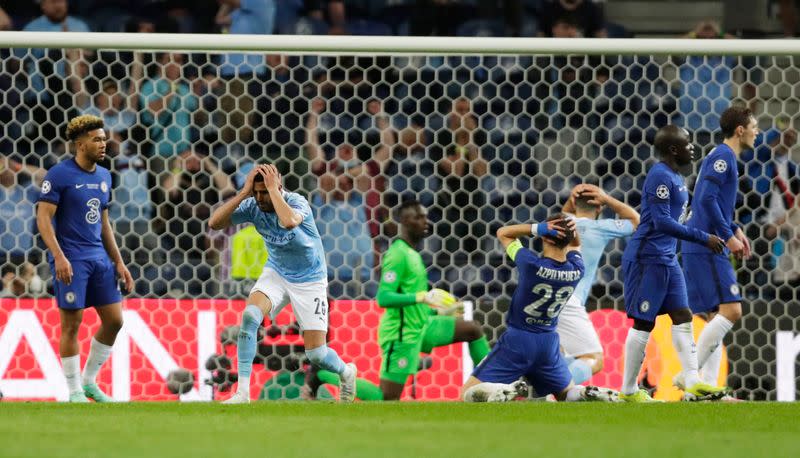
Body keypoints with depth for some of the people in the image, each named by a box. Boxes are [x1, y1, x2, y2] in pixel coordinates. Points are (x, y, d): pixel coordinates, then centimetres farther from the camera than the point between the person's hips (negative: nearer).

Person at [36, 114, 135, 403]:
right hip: (70, 261, -7)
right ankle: (75, 392, 4)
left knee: (114, 320, 4)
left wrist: (118, 262, 16)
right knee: (72, 323, -4)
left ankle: (89, 381, 18)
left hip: (99, 258, 7)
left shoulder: (103, 176, 13)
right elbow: (43, 217, -13)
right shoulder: (60, 174, -9)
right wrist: (59, 257, -24)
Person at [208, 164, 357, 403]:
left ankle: (346, 372, 33)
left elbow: (289, 222, -52)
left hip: (309, 280, -3)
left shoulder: (297, 202, -28)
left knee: (316, 355, -4)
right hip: (276, 273, 3)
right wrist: (244, 193, -32)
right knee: (250, 315, -27)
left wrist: (273, 189, -41)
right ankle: (242, 392, -22)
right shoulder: (253, 205, -16)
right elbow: (214, 223, -25)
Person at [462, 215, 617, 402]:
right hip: (549, 344, 4)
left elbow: (503, 232, -4)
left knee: (469, 393, -2)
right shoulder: (577, 271, -7)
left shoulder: (532, 264, -21)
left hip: (517, 340, -4)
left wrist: (536, 228, -17)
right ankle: (590, 394, -10)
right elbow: (575, 244, 18)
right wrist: (572, 230, -6)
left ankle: (507, 391, -31)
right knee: (567, 393, 24)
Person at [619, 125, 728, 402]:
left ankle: (693, 385, 1)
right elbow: (662, 221, -24)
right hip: (647, 258, -10)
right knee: (644, 323, -3)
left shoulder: (673, 177, 13)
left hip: (667, 259, 10)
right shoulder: (660, 177, -17)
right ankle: (629, 390, 5)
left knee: (682, 317, 4)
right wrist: (703, 238, -23)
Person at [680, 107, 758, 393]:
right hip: (707, 249, -10)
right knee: (731, 311, -16)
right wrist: (728, 236, -16)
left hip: (703, 249, 10)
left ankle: (707, 387, 5)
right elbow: (707, 198, -20)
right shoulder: (723, 156, -10)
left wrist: (734, 230, 17)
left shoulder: (723, 156, 20)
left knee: (717, 319, 8)